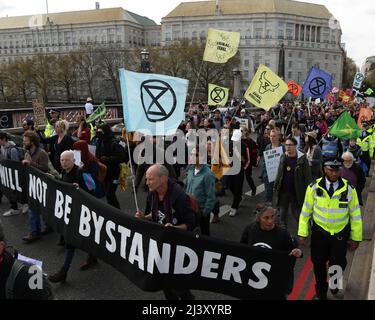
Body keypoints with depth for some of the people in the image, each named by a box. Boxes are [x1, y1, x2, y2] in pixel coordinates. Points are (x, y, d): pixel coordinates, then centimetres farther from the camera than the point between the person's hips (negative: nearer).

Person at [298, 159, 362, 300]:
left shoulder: (349, 189, -11)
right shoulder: (314, 187, -11)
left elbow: (355, 214, -2)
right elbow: (306, 211, -2)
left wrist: (356, 237, 2)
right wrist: (303, 233, -1)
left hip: (340, 234, 0)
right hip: (319, 233, 1)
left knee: (338, 264, 8)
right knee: (319, 264, 13)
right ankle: (321, 293, 40)